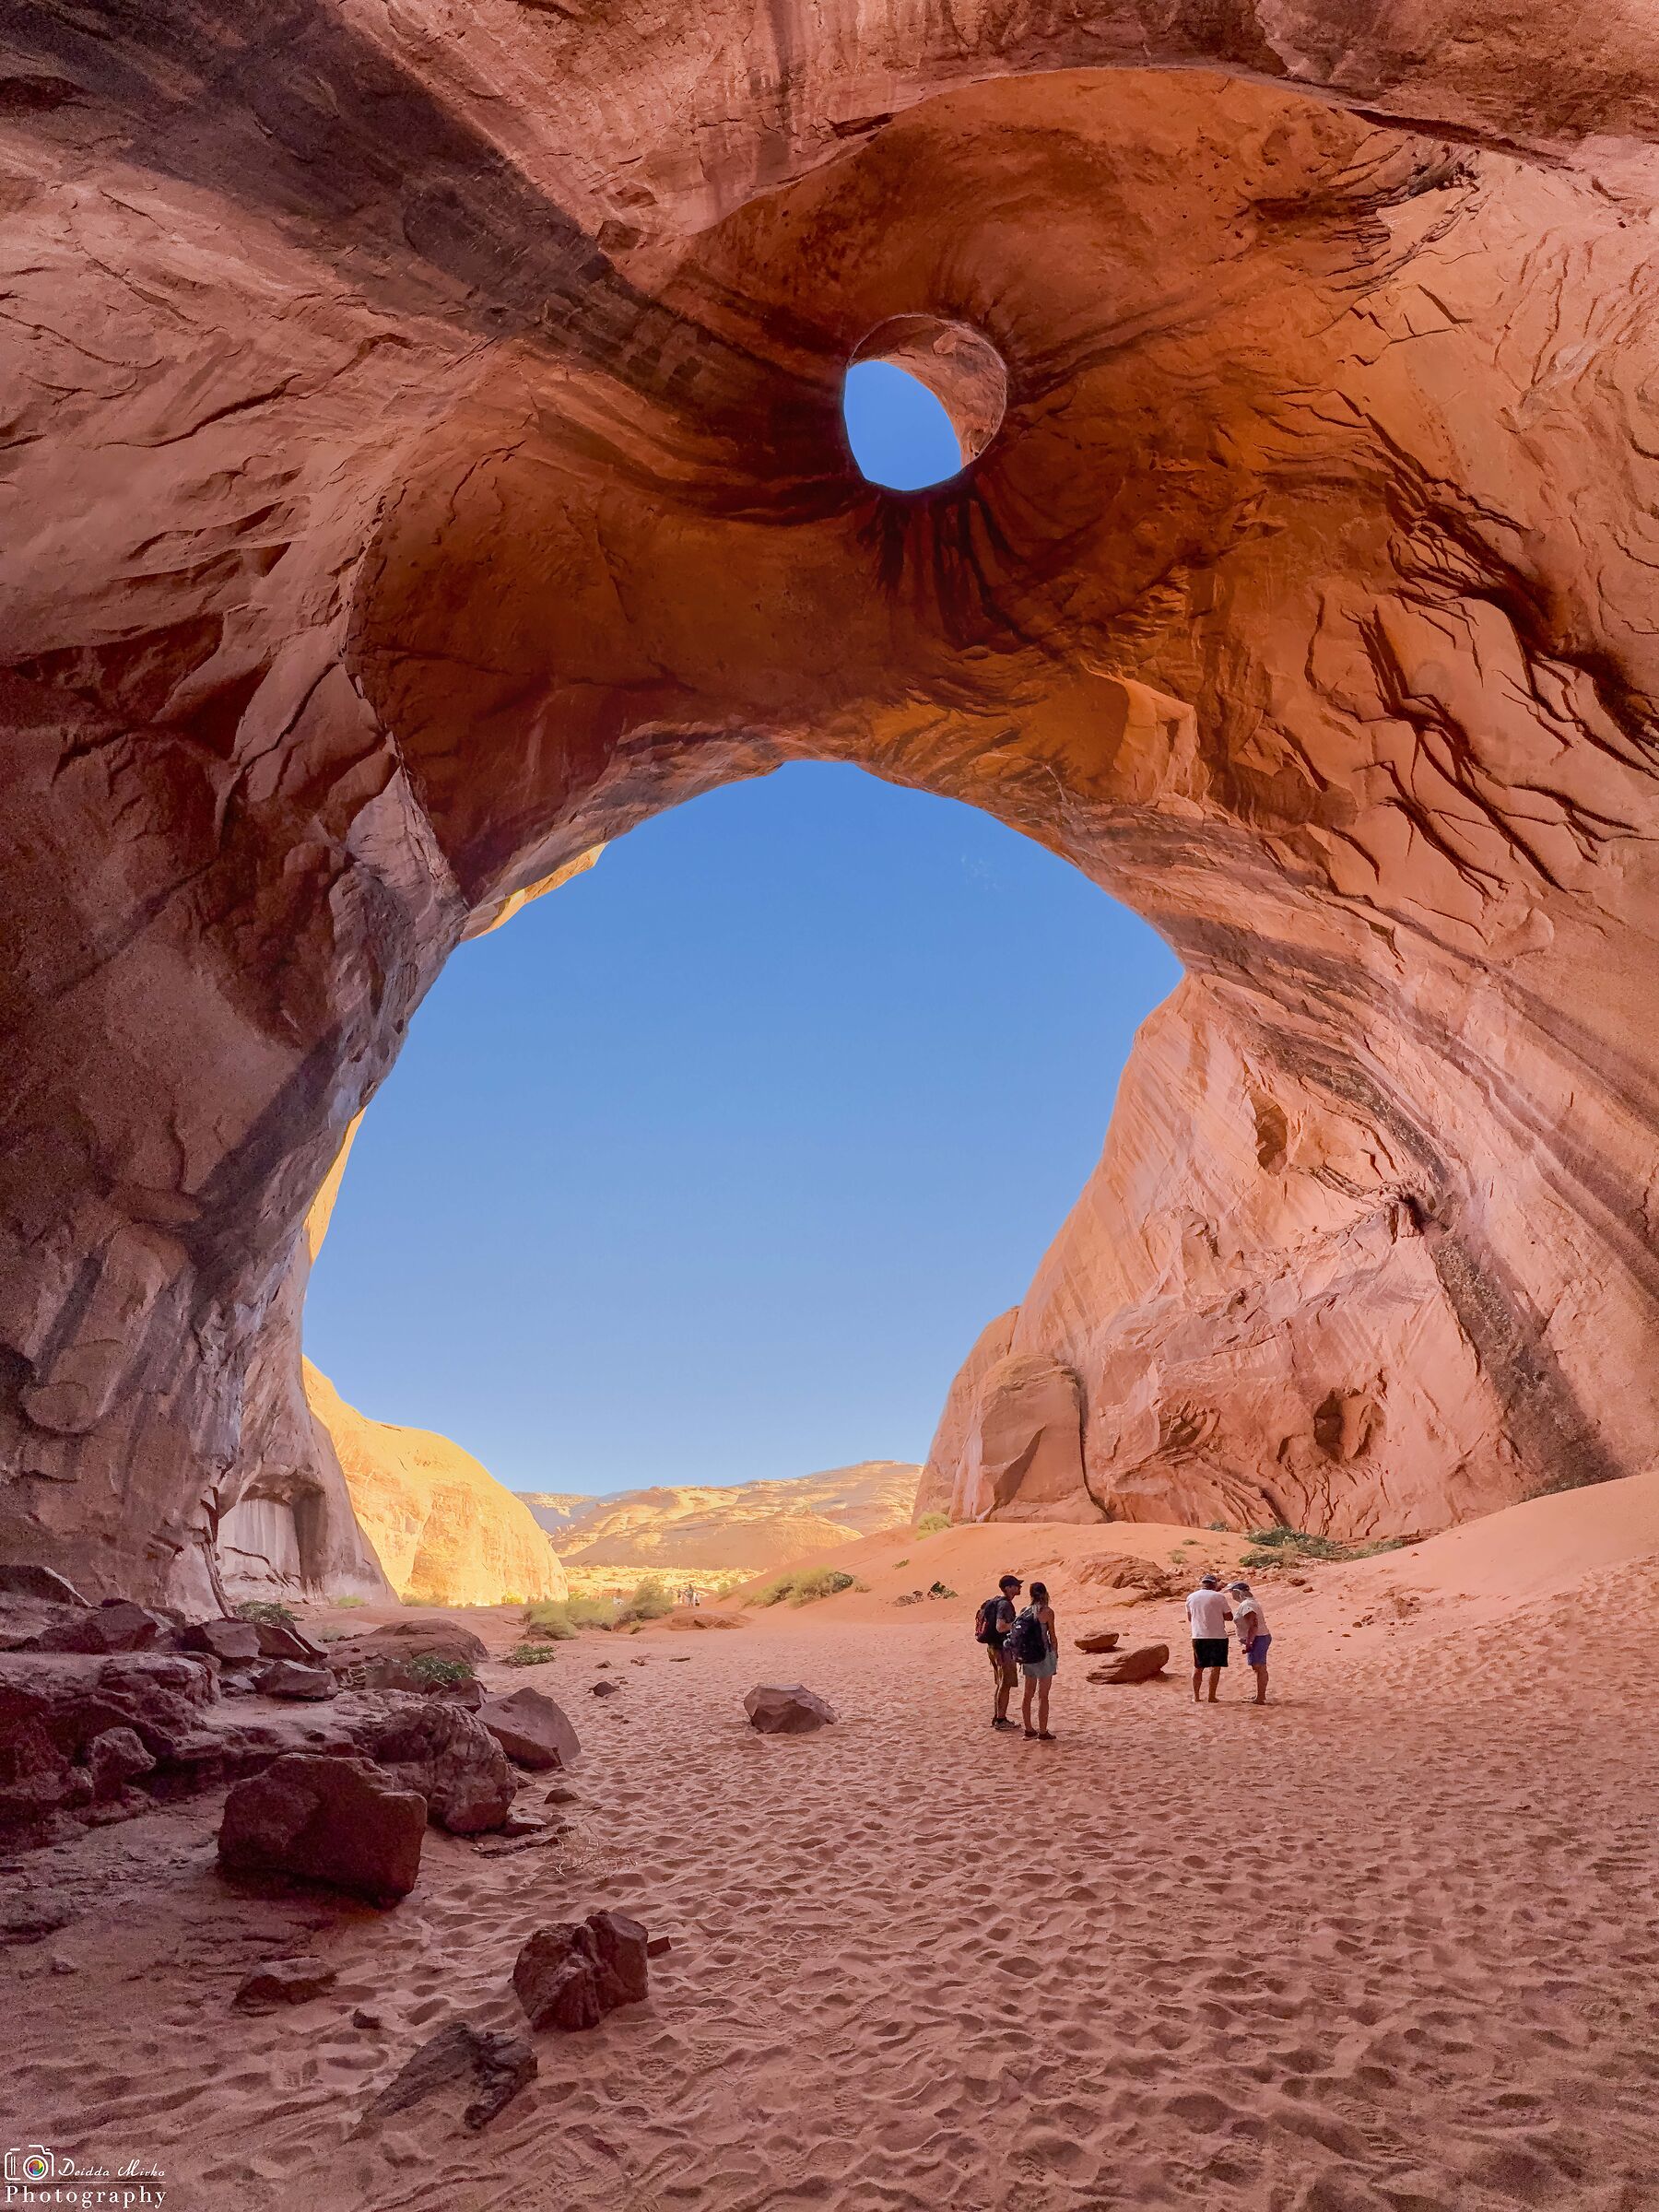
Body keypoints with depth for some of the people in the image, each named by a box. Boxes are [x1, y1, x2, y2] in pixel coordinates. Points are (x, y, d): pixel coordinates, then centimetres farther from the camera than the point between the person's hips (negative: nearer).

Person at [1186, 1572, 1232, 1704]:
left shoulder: (1191, 1597, 6)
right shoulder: (1219, 1597, -7)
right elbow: (1229, 1616, -3)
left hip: (1198, 1637, 4)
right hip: (1217, 1636, -3)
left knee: (1198, 1668, 13)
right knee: (1215, 1668, 6)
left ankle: (1196, 1696, 14)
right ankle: (1212, 1696, 6)